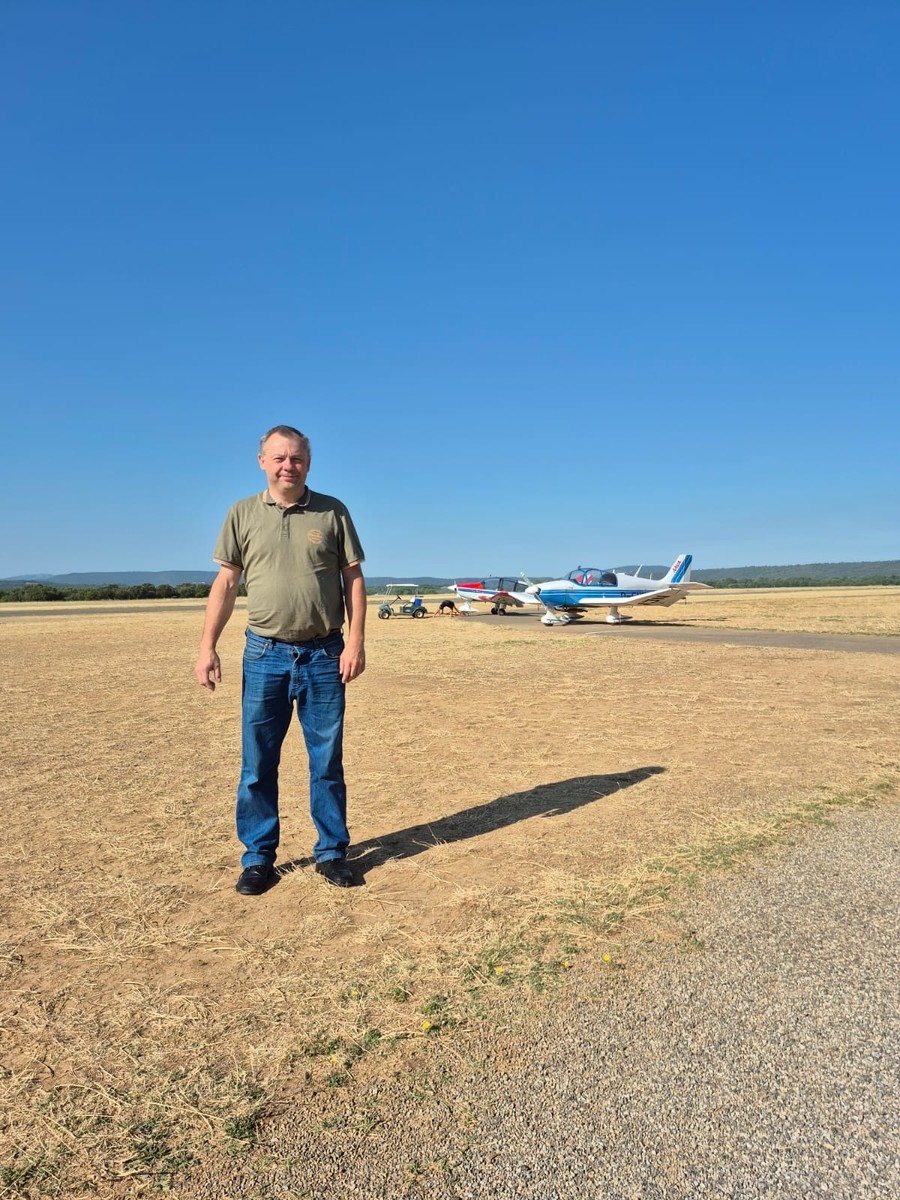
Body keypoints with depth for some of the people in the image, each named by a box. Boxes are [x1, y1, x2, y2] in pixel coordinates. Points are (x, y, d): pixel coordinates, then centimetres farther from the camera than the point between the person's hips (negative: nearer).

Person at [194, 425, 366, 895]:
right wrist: (207, 647, -2)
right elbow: (225, 581, 5)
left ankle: (332, 851, 23)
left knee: (327, 760, 8)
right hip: (264, 654, 1)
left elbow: (353, 578, 2)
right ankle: (258, 857, 23)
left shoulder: (332, 512, 3)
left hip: (324, 654, -1)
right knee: (257, 763, 7)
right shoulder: (242, 513, 5)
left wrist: (356, 642, -7)